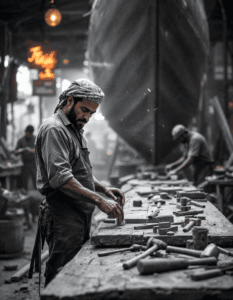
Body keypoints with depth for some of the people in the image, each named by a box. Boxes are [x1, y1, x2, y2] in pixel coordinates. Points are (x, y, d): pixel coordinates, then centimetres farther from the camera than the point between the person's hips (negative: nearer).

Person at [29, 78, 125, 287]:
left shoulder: (75, 130, 21)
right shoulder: (54, 129, -12)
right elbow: (61, 178, -23)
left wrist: (104, 188, 11)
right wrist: (99, 200, -27)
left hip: (81, 218, 10)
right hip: (64, 217, -10)